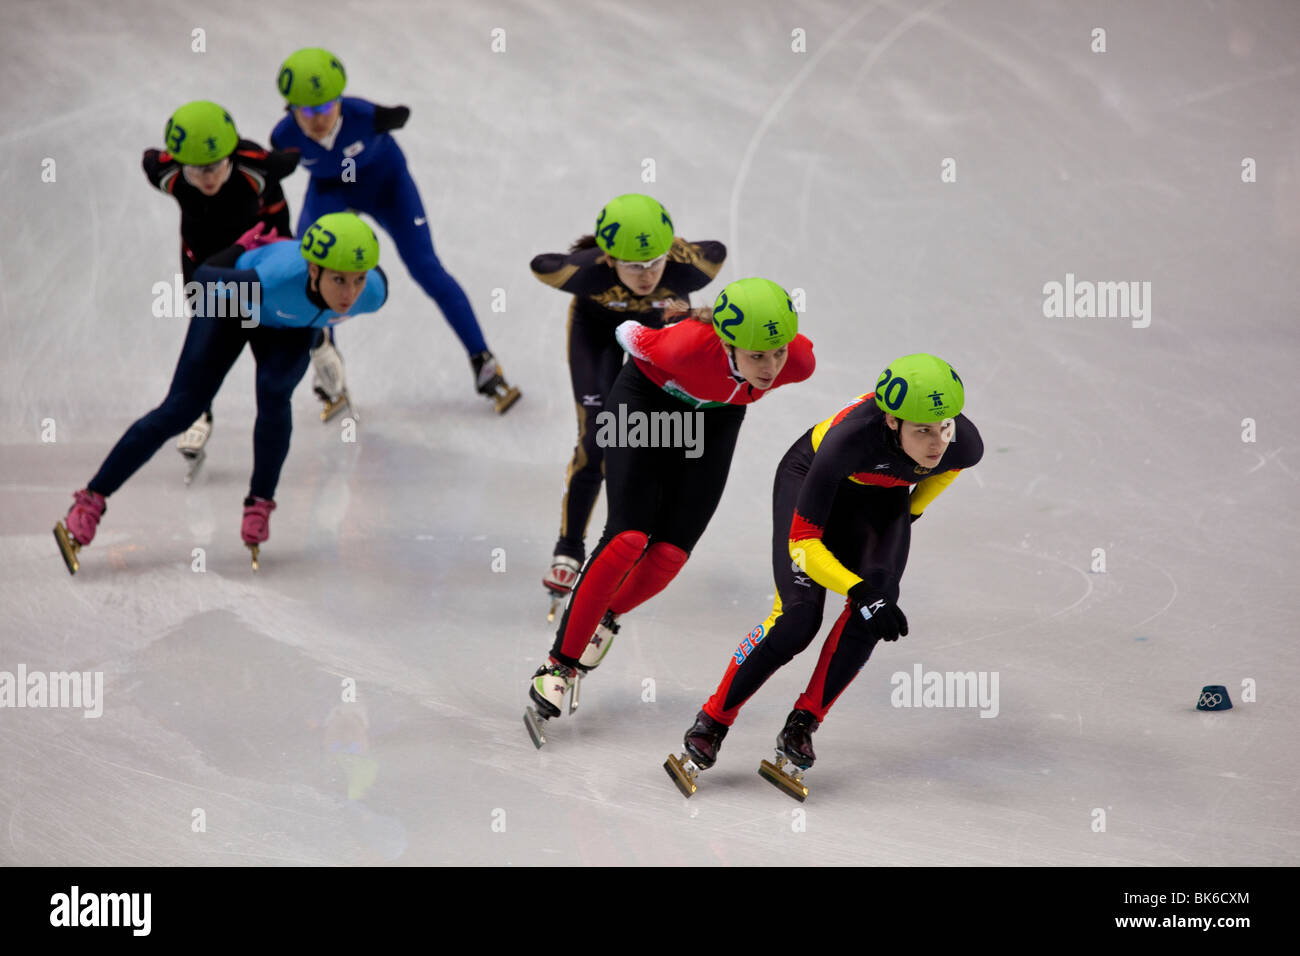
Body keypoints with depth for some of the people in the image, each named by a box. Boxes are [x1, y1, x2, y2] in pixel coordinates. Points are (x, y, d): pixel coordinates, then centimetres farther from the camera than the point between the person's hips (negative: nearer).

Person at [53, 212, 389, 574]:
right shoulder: (275, 280, -47)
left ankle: (260, 503, -5)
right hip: (234, 301, -2)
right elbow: (204, 278, -27)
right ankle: (91, 501, 4)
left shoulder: (371, 293, -36)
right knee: (179, 410, -5)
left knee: (274, 394, -25)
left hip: (291, 327, 2)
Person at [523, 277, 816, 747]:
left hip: (717, 414, 4)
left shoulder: (799, 361, -33)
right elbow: (628, 334, -21)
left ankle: (606, 617, 28)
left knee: (670, 554, -3)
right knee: (628, 539, -15)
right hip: (648, 396, -4)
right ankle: (560, 664, -5)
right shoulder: (689, 345, -43)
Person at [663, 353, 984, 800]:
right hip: (810, 478, -4)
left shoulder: (964, 444, -31)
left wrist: (909, 513, 3)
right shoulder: (852, 436, -43)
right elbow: (802, 542, -33)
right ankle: (709, 727, -5)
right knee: (799, 617, -20)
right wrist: (858, 591, -42)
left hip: (882, 497, 4)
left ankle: (800, 729, -9)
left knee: (873, 614, -21)